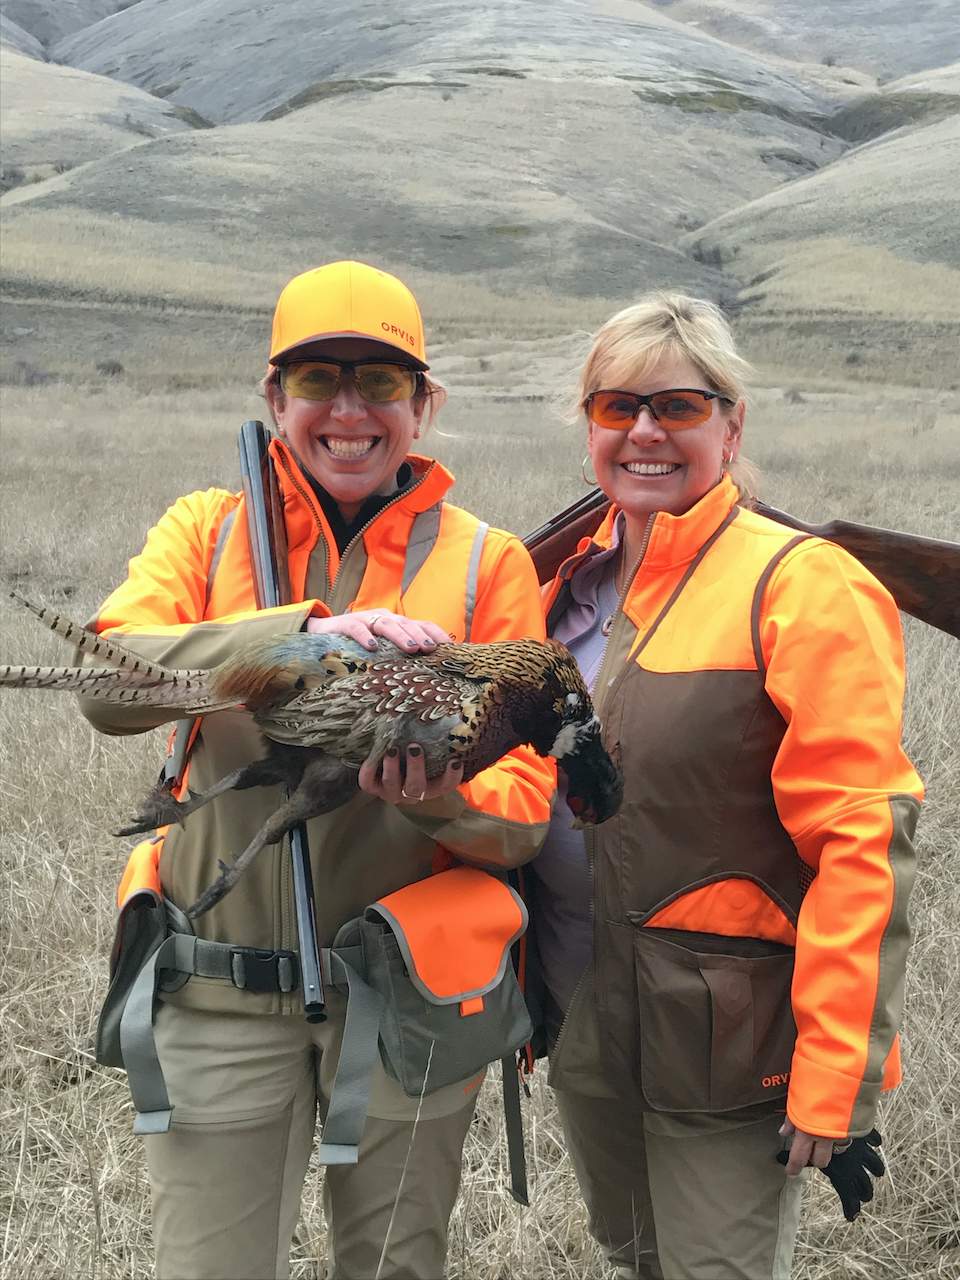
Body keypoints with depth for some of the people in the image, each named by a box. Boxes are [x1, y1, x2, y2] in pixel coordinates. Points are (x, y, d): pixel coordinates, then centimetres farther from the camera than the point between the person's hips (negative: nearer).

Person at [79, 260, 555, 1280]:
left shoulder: (486, 562, 1)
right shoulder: (207, 532, 3)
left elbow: (524, 805, -4)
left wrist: (439, 797, -27)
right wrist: (302, 631, -31)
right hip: (225, 997, 0)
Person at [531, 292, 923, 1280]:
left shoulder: (804, 587, -14)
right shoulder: (574, 582, 7)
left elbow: (860, 848, -19)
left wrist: (837, 1076, -21)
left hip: (723, 1042, -6)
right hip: (581, 1021, 7)